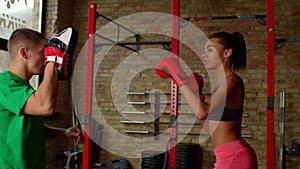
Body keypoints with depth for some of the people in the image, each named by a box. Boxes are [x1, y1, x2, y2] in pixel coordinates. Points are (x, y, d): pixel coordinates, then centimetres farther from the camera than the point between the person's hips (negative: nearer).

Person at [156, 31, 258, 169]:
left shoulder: (232, 81, -14)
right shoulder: (219, 83, 12)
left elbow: (202, 112, -30)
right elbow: (209, 124, 17)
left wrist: (178, 76, -24)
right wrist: (196, 93, 16)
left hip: (233, 157, -10)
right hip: (231, 156, 10)